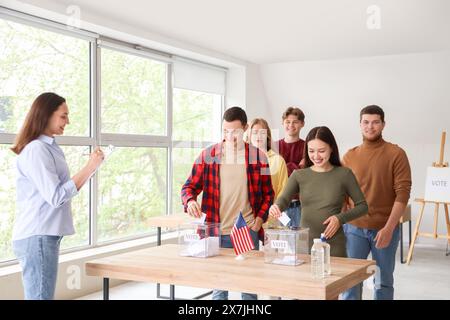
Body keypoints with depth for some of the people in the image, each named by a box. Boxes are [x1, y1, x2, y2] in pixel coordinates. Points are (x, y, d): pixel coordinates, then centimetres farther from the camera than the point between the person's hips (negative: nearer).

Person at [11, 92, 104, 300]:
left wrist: (90, 167, 14)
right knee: (40, 295, -8)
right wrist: (90, 168, -16)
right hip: (37, 238, -10)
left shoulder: (50, 147, 17)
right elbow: (56, 197, -18)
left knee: (39, 295, 11)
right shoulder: (36, 150, -13)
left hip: (45, 236, 10)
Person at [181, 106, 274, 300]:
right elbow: (190, 186, 2)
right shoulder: (208, 155, 2)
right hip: (217, 233, 0)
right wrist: (190, 201, -20)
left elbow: (267, 194, 8)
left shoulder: (258, 157, 2)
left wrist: (258, 222, -3)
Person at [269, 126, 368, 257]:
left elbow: (362, 205, 4)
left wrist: (340, 218, -12)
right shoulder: (299, 175, 4)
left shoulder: (344, 174, 0)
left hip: (333, 245, -1)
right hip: (304, 243, 1)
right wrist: (276, 207, -30)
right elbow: (284, 199, -8)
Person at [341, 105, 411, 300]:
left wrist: (389, 228, -16)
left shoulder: (396, 154, -4)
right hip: (354, 228, 2)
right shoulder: (349, 156, 7)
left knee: (383, 282, 9)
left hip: (385, 229, -2)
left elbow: (403, 193, -9)